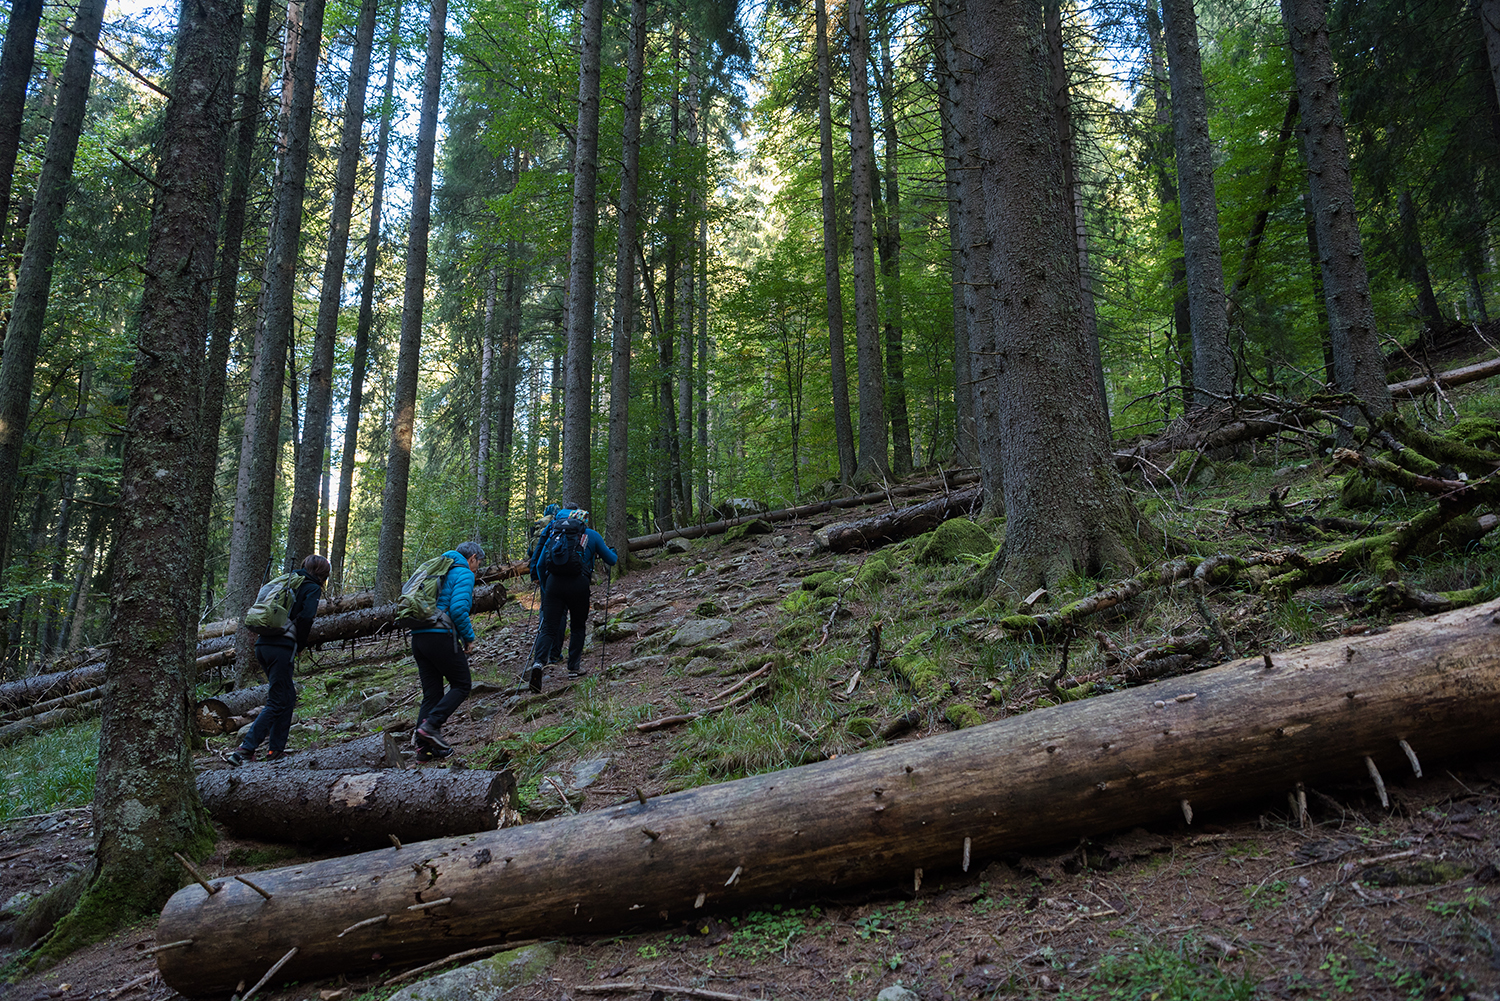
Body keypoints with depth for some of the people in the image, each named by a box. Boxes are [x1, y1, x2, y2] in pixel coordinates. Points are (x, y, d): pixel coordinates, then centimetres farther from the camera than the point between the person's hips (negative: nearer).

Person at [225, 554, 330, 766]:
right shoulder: (312, 588, 0)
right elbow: (306, 617, -15)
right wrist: (300, 645, -1)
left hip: (263, 645, 8)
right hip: (281, 649, -8)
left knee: (288, 696, 18)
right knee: (277, 702, -4)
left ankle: (276, 749, 17)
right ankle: (244, 750, -11)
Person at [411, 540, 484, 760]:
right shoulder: (464, 574, -2)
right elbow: (458, 609, -17)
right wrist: (469, 638, -4)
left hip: (418, 636, 8)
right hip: (440, 637, -8)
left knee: (431, 693, 10)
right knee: (462, 685, 5)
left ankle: (424, 746, 5)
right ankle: (430, 725, -11)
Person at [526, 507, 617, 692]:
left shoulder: (554, 533, 21)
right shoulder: (591, 535, 15)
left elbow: (539, 565, 22)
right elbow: (611, 560, 21)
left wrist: (545, 587, 33)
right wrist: (613, 553, 44)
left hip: (554, 582, 2)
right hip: (578, 584, -2)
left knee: (548, 628, 0)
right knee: (578, 627, 18)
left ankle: (538, 662, -23)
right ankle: (574, 667, 17)